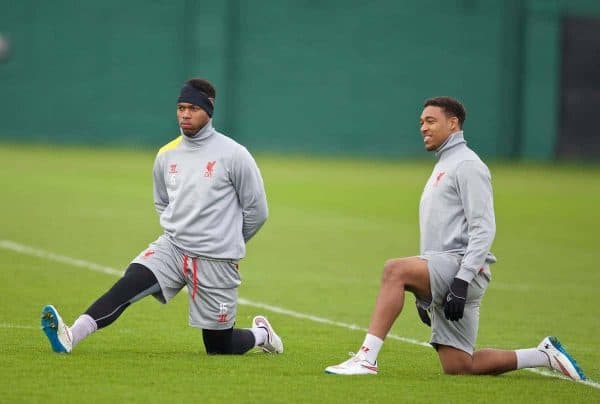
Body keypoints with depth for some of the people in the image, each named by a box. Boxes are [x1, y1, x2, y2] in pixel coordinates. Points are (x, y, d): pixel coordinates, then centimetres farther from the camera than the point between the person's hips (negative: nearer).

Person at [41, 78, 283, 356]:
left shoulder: (233, 155, -9)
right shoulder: (167, 155, 6)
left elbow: (256, 210, -1)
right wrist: (178, 232, 13)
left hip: (216, 261, -3)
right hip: (171, 248, 3)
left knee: (218, 347, 2)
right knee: (130, 282, -26)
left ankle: (260, 333, 35)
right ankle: (70, 336, -41)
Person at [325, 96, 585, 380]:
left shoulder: (467, 164, -4)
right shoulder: (443, 166, 26)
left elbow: (483, 229, -15)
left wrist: (461, 281, -24)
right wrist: (424, 293, 26)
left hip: (461, 265, -10)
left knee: (395, 269, -31)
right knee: (457, 367, 4)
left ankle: (367, 358, -35)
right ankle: (545, 356, 16)